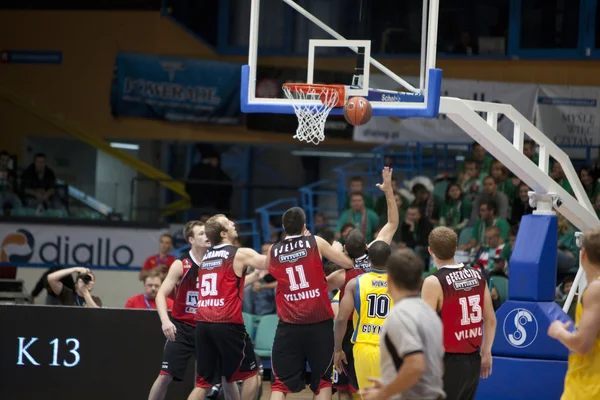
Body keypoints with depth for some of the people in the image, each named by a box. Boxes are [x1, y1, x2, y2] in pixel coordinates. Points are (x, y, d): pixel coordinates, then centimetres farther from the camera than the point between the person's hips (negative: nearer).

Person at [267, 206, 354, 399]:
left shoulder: (273, 251, 5)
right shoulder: (316, 242, -2)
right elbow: (348, 264, 3)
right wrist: (336, 249, 24)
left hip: (289, 325, 1)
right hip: (319, 323, -1)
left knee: (280, 384, 4)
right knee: (323, 381, 11)